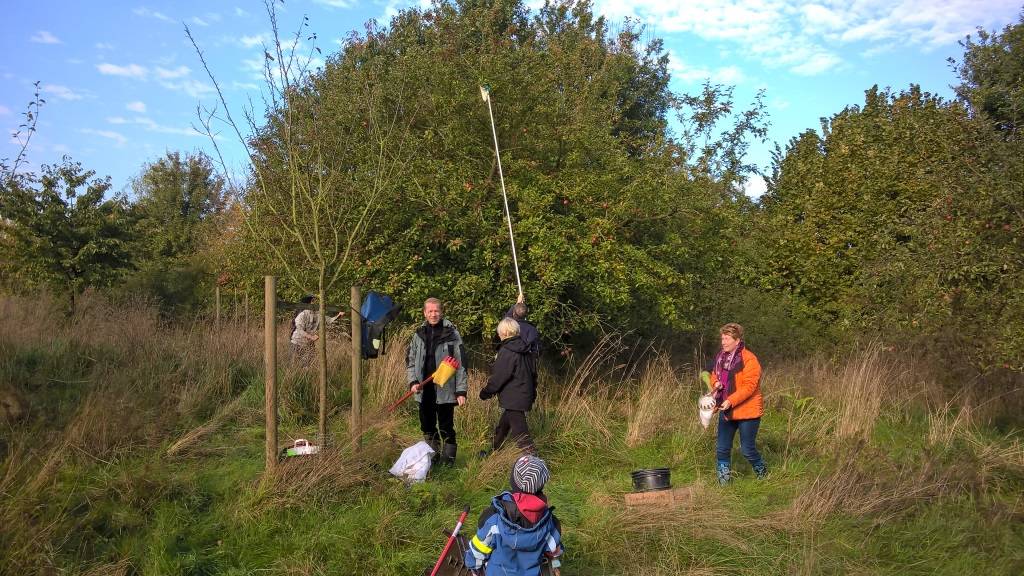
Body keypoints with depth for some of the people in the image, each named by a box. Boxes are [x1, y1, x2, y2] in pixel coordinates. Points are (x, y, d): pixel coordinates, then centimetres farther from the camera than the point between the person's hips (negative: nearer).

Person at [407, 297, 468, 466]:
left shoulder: (452, 333, -5)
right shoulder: (419, 334, 7)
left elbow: (461, 364, -6)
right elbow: (410, 361, 13)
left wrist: (461, 390, -11)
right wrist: (413, 381, -2)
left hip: (445, 390, -4)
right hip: (424, 391, 5)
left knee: (446, 428, 1)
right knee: (427, 428, 15)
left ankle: (448, 461, 13)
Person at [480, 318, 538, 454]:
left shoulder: (506, 352, -17)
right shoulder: (526, 352, 9)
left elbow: (498, 377, -17)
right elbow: (533, 373, 16)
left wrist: (486, 392, -3)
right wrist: (532, 394, 25)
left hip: (512, 399, -9)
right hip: (525, 396, 9)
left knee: (519, 431, -8)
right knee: (502, 427, 23)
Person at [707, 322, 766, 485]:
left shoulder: (749, 360, -16)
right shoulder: (720, 357, 8)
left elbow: (749, 386, -23)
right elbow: (714, 376, 19)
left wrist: (731, 401, -30)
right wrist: (715, 383, -5)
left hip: (747, 412, -7)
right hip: (726, 411, 7)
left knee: (748, 449, 1)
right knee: (722, 449, 6)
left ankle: (763, 475, 28)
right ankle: (724, 481, 17)